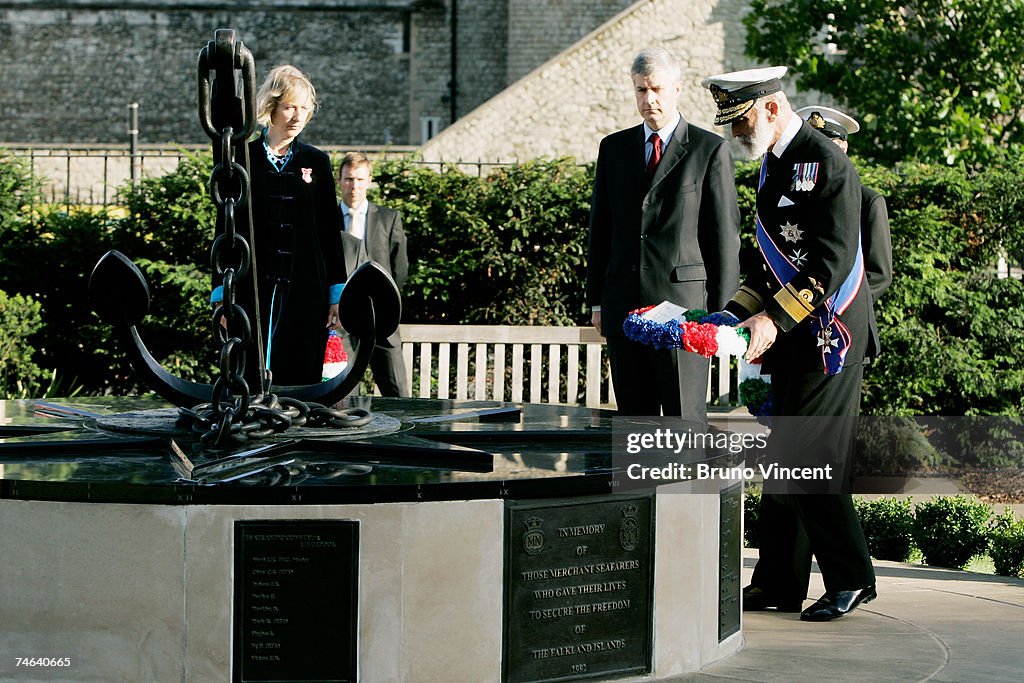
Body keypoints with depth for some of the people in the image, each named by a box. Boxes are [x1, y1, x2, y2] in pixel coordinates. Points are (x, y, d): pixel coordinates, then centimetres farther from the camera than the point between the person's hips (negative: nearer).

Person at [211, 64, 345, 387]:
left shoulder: (316, 163, 9)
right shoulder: (243, 159, 4)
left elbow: (330, 233, 10)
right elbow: (225, 229, 4)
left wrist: (337, 293, 5)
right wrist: (221, 294, -1)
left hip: (306, 292, 2)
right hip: (254, 289, -2)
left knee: (302, 380, 0)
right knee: (252, 380, -5)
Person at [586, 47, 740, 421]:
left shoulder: (711, 150, 0)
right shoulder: (613, 147, 13)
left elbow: (725, 235, -1)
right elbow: (600, 228, 16)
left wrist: (720, 311, -5)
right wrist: (596, 301, 11)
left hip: (685, 305, -4)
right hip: (623, 306, 4)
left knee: (686, 418, -3)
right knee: (632, 416, 8)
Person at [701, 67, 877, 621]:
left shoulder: (827, 163, -14)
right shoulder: (773, 166, 15)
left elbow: (834, 260, -21)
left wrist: (774, 317, -24)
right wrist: (740, 311, 9)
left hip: (830, 333, -9)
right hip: (791, 338, 9)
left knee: (810, 458, -8)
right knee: (782, 461, 9)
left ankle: (851, 580, 3)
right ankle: (779, 585, 15)